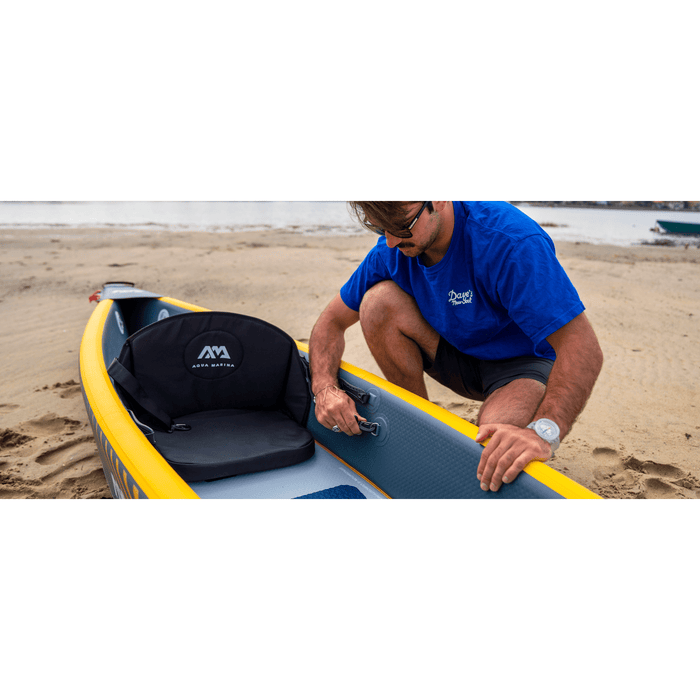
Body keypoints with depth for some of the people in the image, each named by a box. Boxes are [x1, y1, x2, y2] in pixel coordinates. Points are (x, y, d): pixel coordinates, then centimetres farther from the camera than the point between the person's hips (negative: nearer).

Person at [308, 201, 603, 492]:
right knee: (378, 301, -20)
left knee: (497, 438, -38)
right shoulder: (393, 246, -13)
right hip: (459, 355, 5)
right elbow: (332, 321, -4)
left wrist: (542, 432, -51)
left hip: (524, 363, -5)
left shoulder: (511, 241, -31)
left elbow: (583, 348, -36)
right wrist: (325, 388, -22)